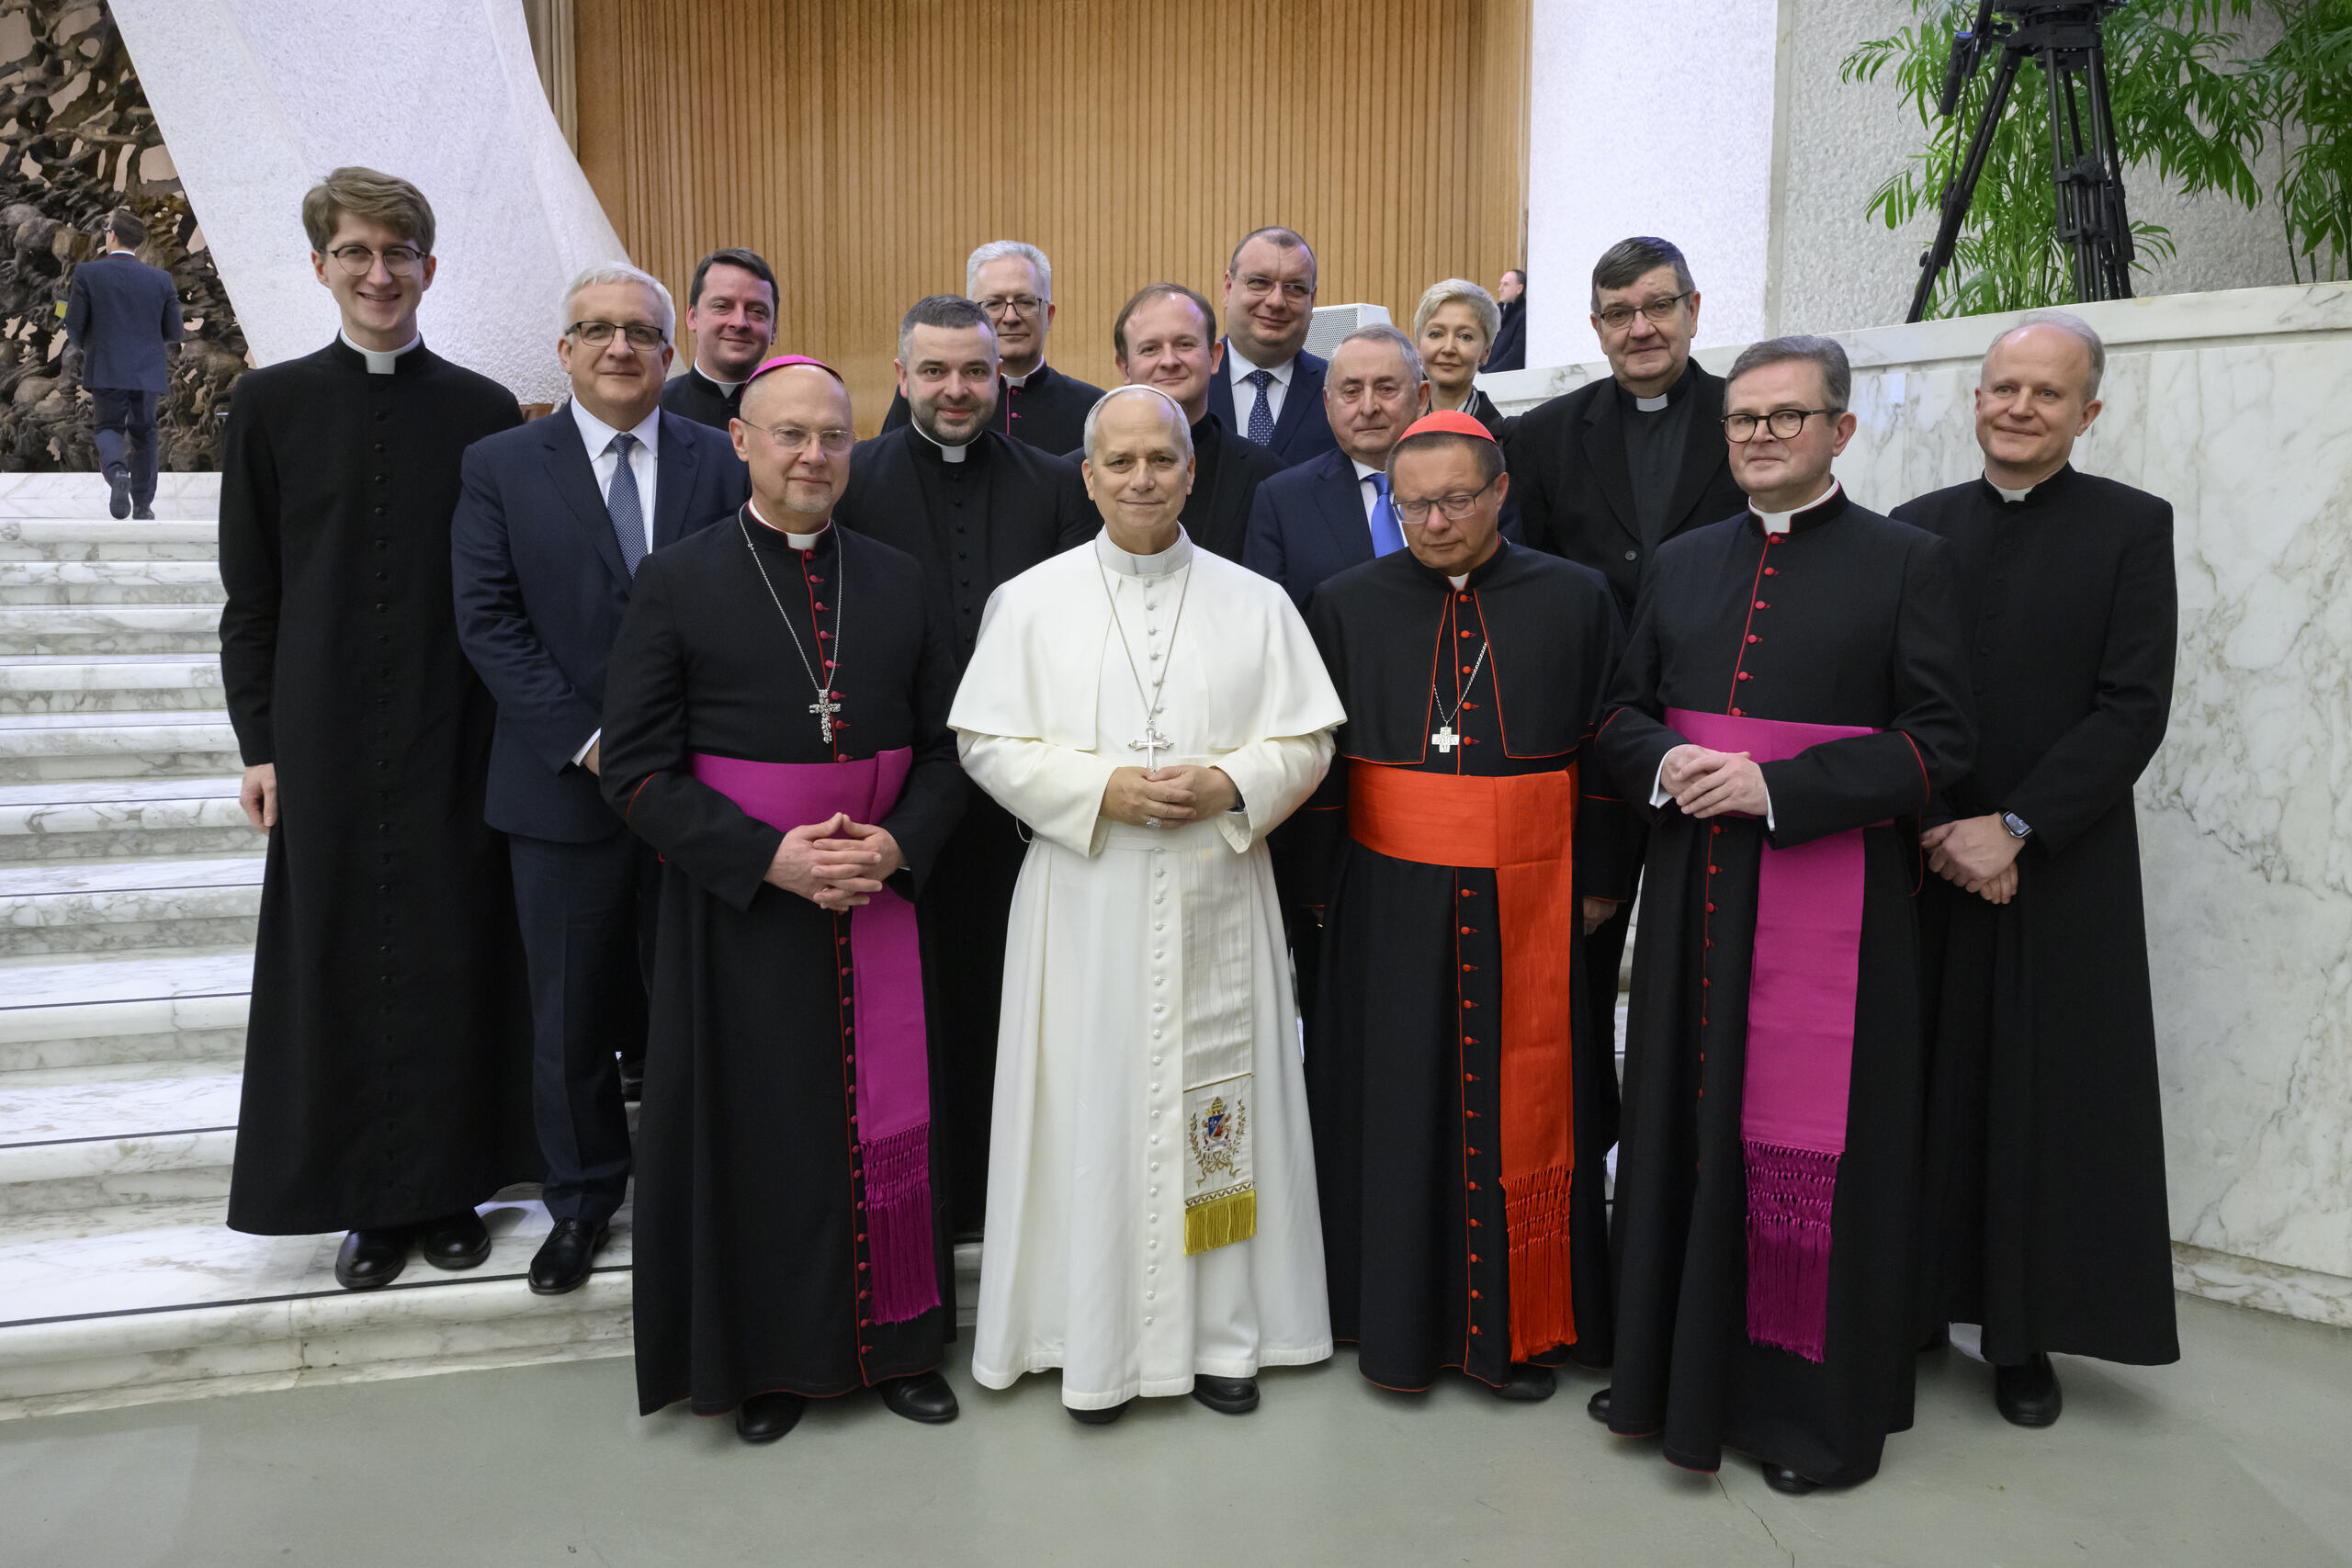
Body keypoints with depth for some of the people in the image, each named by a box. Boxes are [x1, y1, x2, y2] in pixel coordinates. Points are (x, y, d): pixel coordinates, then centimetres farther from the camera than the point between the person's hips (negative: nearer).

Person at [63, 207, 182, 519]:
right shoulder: (161, 279, -2)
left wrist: (85, 346, 18)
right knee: (143, 433, 14)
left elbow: (73, 326, -4)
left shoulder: (87, 273, -6)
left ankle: (117, 472, -21)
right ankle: (143, 505, 16)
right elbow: (175, 333, 2)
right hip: (148, 370, 2)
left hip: (106, 368, -1)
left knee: (110, 426, 12)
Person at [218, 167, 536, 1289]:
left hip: (456, 735, 0)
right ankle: (368, 1198, 19)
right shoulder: (272, 404, 4)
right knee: (339, 960, 5)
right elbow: (248, 595, 5)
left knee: (456, 956, 5)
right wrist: (260, 745, 1)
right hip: (326, 737, 0)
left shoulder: (484, 411, 3)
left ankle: (451, 1184, 20)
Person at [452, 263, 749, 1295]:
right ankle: (583, 1199, 29)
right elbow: (488, 622, -4)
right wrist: (589, 741, -13)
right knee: (571, 1012, 11)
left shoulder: (722, 463, 3)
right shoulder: (501, 466, 2)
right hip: (566, 785, 0)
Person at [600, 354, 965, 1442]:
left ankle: (895, 1339, 26)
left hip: (879, 901, 3)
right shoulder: (676, 582, -2)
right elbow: (637, 767, -6)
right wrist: (769, 857, -17)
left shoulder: (898, 580, 8)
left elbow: (946, 744, 8)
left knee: (883, 1121, 8)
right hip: (738, 905, -2)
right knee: (757, 1128, 6)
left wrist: (898, 845, -10)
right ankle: (767, 1359, 23)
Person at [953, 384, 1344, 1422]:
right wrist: (1103, 789, -14)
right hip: (1085, 906, -1)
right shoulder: (1031, 601, 4)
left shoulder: (1255, 602, 7)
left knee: (1214, 1105, 6)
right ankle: (1098, 1342, 17)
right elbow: (987, 742, -1)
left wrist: (1229, 785, -14)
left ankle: (1222, 1331, 20)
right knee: (1093, 1108, 3)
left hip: (1217, 906, 1)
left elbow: (1307, 741, 5)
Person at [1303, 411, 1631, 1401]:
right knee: (1397, 1103, 7)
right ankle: (1398, 1319, 23)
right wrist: (1313, 893, 0)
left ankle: (1514, 1324, 23)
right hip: (1392, 900, 0)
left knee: (1524, 1105, 6)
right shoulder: (1346, 606, 2)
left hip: (1530, 899, 0)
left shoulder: (1575, 601, 1)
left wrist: (1600, 883, 0)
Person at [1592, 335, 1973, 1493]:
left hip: (1831, 904, -4)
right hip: (1694, 898, 4)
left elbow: (1938, 741, -7)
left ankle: (1817, 1402, 17)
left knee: (1810, 1146, 1)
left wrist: (1774, 785, -17)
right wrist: (1665, 766, -8)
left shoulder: (1906, 562, 0)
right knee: (1687, 1126, 10)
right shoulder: (1680, 565, 13)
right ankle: (1681, 1367, 25)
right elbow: (1619, 713, 14)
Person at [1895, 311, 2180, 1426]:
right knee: (1922, 1091, 5)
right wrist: (1934, 832, -8)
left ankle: (2025, 1333, 18)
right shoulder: (1917, 528, 7)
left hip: (2062, 868, -2)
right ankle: (1912, 1299, 19)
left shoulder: (2132, 528, 0)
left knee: (2048, 1103, 5)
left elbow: (2134, 708, -8)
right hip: (1921, 863, 2)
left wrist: (2015, 828, -15)